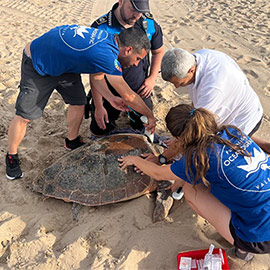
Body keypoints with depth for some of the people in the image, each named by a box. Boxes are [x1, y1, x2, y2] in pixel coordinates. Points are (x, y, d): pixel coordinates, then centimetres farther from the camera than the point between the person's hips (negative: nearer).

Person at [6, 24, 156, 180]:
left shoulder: (109, 38, -8)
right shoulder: (107, 56, -35)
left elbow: (97, 76, 4)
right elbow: (129, 96, -25)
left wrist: (111, 98, -8)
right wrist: (150, 116, -13)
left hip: (62, 61, 9)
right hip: (36, 64, -8)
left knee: (78, 102, 7)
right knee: (24, 116, -3)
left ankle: (73, 142, 29)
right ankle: (11, 157, 18)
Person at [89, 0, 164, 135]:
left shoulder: (150, 24, -10)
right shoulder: (100, 28, -21)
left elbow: (158, 51, 11)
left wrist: (152, 78, -1)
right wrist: (98, 106, -17)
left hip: (138, 88, 3)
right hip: (109, 89, -2)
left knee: (144, 127, 6)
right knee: (99, 130, 0)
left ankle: (130, 109, 38)